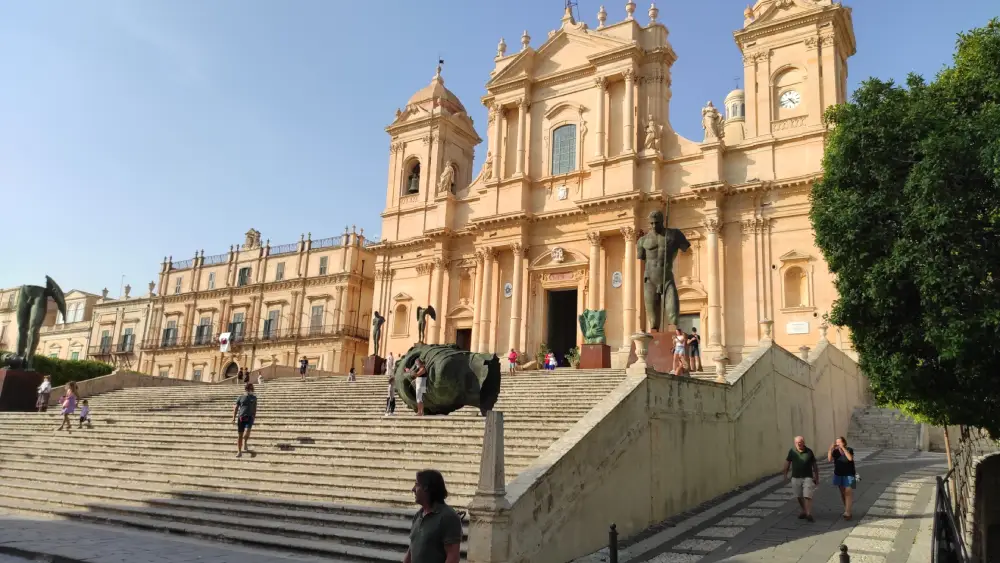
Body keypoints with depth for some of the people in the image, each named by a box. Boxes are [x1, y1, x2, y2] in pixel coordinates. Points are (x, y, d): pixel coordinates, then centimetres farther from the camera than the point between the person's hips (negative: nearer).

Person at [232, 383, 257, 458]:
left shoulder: (254, 398, 10)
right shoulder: (241, 397, 5)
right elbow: (236, 408, 6)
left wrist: (254, 417, 17)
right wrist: (234, 418, -1)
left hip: (249, 417, 0)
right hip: (241, 417, 0)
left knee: (247, 430, -23)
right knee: (240, 435, 1)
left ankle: (245, 443, 6)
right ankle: (239, 451, 9)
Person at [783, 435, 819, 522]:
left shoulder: (809, 452, -4)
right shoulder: (792, 451, -2)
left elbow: (814, 465, 3)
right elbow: (787, 462, 6)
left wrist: (817, 477, 4)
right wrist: (785, 474, 4)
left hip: (808, 477, -2)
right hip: (796, 478, 2)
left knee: (807, 496, -10)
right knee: (799, 497, 12)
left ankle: (809, 514, -9)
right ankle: (804, 511, 29)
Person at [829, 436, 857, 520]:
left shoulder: (849, 450, -9)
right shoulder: (835, 451, -2)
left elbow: (850, 458, -28)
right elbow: (829, 459, -16)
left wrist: (843, 448, -29)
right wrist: (831, 448, -23)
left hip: (849, 475, -4)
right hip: (839, 475, 4)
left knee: (848, 493, -9)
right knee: (842, 493, 12)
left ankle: (847, 513, -13)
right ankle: (847, 509, 28)